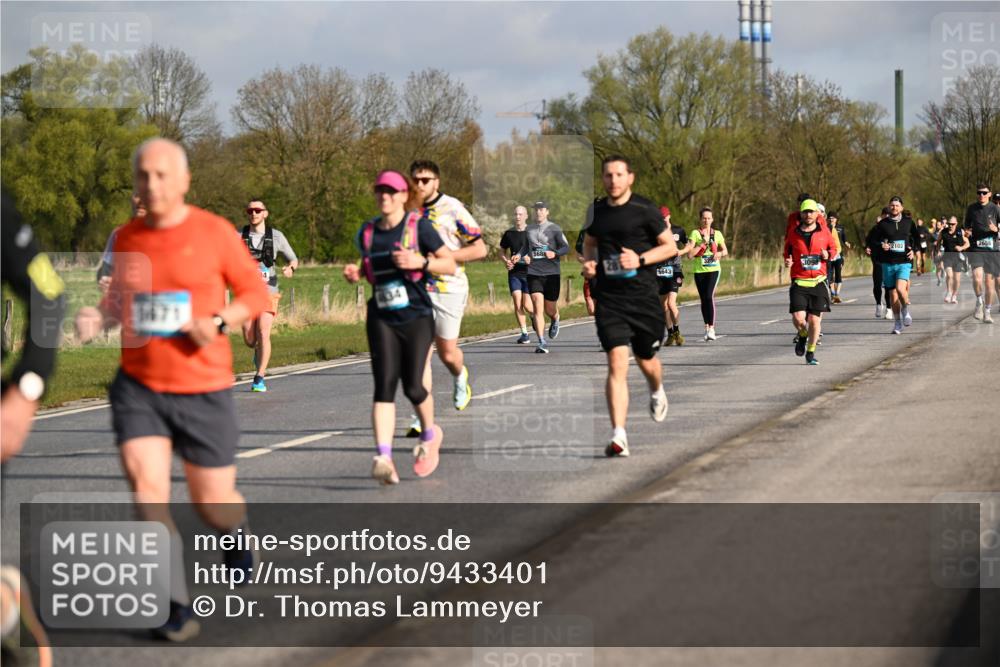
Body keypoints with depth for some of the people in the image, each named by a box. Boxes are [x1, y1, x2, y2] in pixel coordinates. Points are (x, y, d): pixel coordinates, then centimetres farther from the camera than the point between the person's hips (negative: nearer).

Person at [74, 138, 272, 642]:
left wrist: (218, 322, -17)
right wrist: (99, 318, -4)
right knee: (146, 487, -17)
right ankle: (175, 608, -10)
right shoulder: (127, 238, 4)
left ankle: (235, 531, 45)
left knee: (213, 502, 6)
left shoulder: (214, 232, -6)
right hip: (138, 387, 2)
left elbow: (255, 293, 1)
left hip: (203, 389, -2)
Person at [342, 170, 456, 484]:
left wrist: (420, 262, -21)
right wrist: (356, 273, 3)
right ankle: (383, 457, -21)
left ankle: (430, 435, 30)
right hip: (381, 318, 3)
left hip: (416, 316, -3)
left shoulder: (419, 226, -5)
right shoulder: (367, 232, 7)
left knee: (413, 386, -3)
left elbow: (451, 266, -5)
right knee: (384, 384, -12)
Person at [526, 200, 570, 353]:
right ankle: (542, 343, -12)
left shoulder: (554, 228, 0)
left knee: (550, 309, 7)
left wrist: (554, 253, -20)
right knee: (537, 307, -12)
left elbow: (566, 247, -3)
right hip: (533, 272, 2)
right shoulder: (529, 229, 11)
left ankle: (555, 321, 46)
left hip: (551, 273, -2)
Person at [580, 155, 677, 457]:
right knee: (617, 364, -13)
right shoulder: (596, 211, 8)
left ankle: (657, 392, 52)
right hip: (609, 299, 1)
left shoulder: (645, 210, -5)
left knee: (646, 361, 14)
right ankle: (618, 436, -18)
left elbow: (671, 246, 0)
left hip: (644, 297, -1)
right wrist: (588, 262, 4)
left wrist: (640, 259, -15)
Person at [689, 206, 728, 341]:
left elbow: (725, 251, 18)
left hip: (713, 270, -1)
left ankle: (711, 328, -19)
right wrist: (704, 242, -13)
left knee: (709, 296, -18)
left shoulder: (717, 234, 8)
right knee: (703, 299, 8)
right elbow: (690, 253, -10)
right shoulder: (695, 233, 0)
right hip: (699, 270, 1)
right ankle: (707, 326, 23)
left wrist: (719, 253, -4)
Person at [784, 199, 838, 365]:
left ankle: (811, 353, 16)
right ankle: (802, 336, 22)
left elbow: (834, 248, 17)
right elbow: (787, 250, 19)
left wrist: (828, 255, -6)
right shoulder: (794, 234, 4)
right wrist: (787, 261, -3)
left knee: (815, 320, 0)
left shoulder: (825, 233, 3)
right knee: (798, 318, -13)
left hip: (818, 281, 0)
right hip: (799, 282, 0)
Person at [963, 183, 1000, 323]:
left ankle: (987, 312, 17)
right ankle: (979, 302, 5)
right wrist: (967, 231, -2)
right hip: (975, 247, 0)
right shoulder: (971, 208, 7)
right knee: (977, 276, -21)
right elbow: (966, 224, 20)